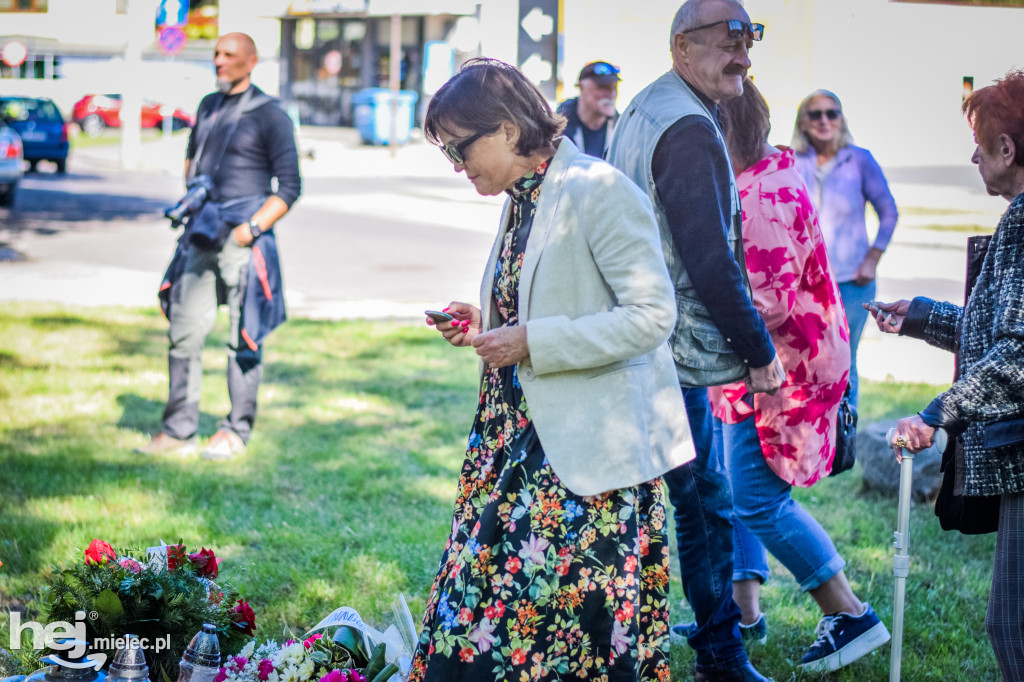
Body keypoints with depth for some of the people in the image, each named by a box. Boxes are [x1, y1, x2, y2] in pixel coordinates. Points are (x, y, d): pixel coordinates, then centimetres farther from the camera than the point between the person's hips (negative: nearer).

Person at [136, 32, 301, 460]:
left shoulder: (269, 115, -4)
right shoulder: (208, 105, 15)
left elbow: (289, 186, -5)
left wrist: (253, 228, -14)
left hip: (242, 236, -6)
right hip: (200, 233, 6)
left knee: (243, 339, 0)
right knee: (184, 332, 4)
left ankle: (236, 433, 9)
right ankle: (178, 432, 10)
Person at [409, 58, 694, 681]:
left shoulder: (599, 191, -15)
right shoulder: (522, 202, 13)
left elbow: (652, 314, -20)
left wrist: (532, 343, -20)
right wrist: (486, 325, 6)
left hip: (591, 451, -9)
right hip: (522, 437, 9)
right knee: (484, 591, 7)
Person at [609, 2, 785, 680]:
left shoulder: (644, 109, 14)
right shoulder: (691, 130, -18)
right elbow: (710, 260, -22)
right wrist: (759, 351, -14)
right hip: (672, 356, -10)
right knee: (706, 505, -1)